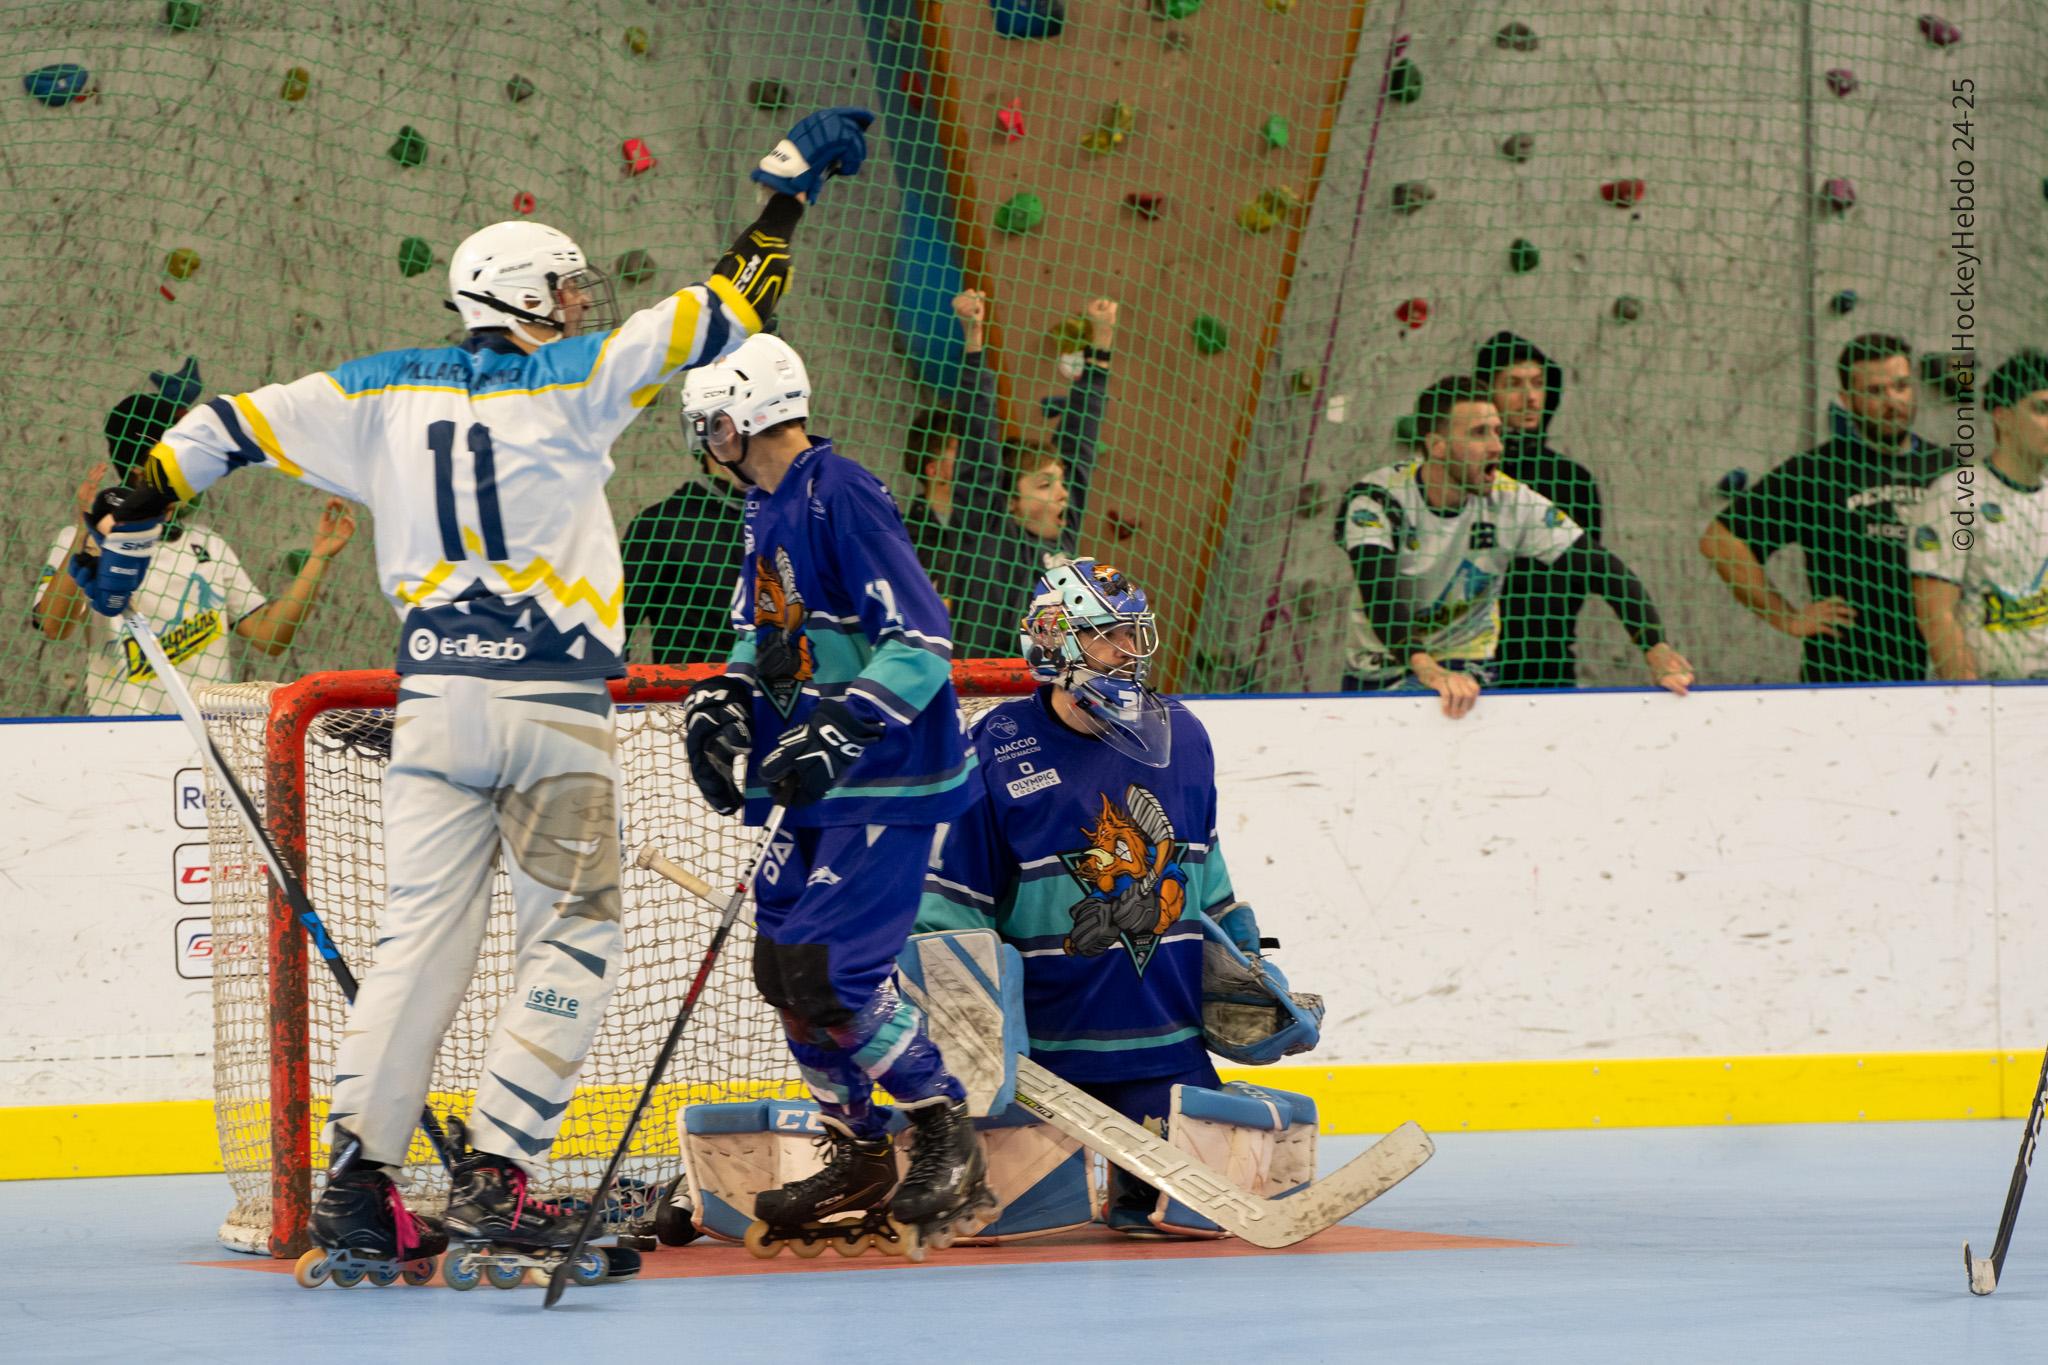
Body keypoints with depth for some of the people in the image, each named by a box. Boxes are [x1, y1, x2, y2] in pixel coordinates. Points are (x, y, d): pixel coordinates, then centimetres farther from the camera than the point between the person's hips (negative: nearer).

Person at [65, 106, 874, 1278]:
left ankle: (360, 1176, -1)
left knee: (424, 928, 8)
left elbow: (235, 426, 10)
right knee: (575, 935, 3)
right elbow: (720, 315, -4)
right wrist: (792, 188, 6)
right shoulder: (572, 383, -3)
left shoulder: (385, 393, 9)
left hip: (436, 699, 5)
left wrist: (129, 522, 20)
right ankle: (496, 1180, -6)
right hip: (556, 708, -5)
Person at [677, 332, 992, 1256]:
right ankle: (861, 1161, 21)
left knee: (828, 972, -16)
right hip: (819, 783, 10)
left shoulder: (840, 497, -18)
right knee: (783, 966, 9)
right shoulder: (768, 510, 12)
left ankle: (949, 1147, -2)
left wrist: (842, 730, -30)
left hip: (888, 779, -10)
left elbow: (921, 642, -23)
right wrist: (725, 701, 7)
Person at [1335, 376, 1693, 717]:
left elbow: (1605, 569, -9)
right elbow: (1380, 594, -33)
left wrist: (1656, 649, -23)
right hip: (1379, 674, -1)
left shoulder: (1511, 501, -8)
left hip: (1468, 669, 1)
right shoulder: (1378, 498, -17)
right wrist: (1426, 668, -49)